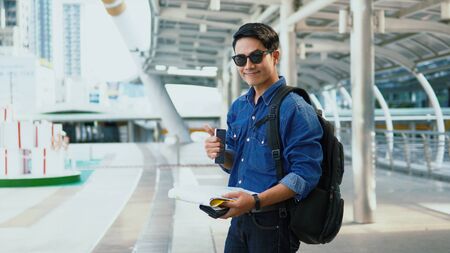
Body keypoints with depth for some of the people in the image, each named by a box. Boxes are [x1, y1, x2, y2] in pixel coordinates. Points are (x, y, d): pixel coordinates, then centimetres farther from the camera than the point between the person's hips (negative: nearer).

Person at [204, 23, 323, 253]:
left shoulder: (295, 109, -15)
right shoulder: (238, 107, 8)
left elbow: (305, 175, -20)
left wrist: (256, 201, -29)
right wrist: (220, 154, -6)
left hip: (273, 222, -6)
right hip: (239, 219, 6)